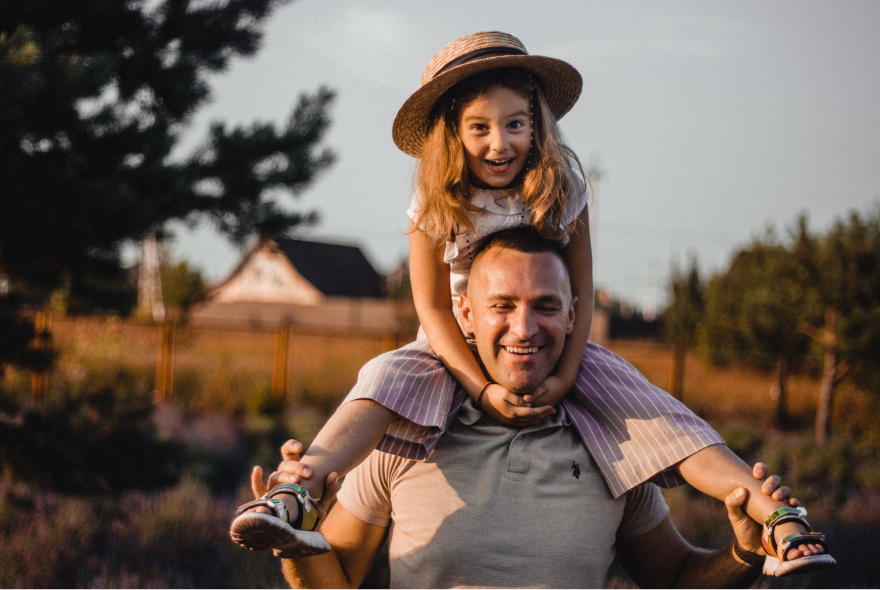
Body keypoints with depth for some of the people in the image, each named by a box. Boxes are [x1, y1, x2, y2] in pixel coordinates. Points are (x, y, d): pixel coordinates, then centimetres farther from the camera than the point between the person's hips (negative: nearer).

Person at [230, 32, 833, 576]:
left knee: (647, 407, -20)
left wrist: (564, 377, -18)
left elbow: (581, 291, -6)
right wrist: (482, 387, -24)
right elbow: (434, 309, -12)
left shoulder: (563, 189, -11)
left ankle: (773, 511, -27)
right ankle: (300, 493, -51)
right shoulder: (435, 209, -15)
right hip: (461, 351, -1)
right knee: (386, 378, -31)